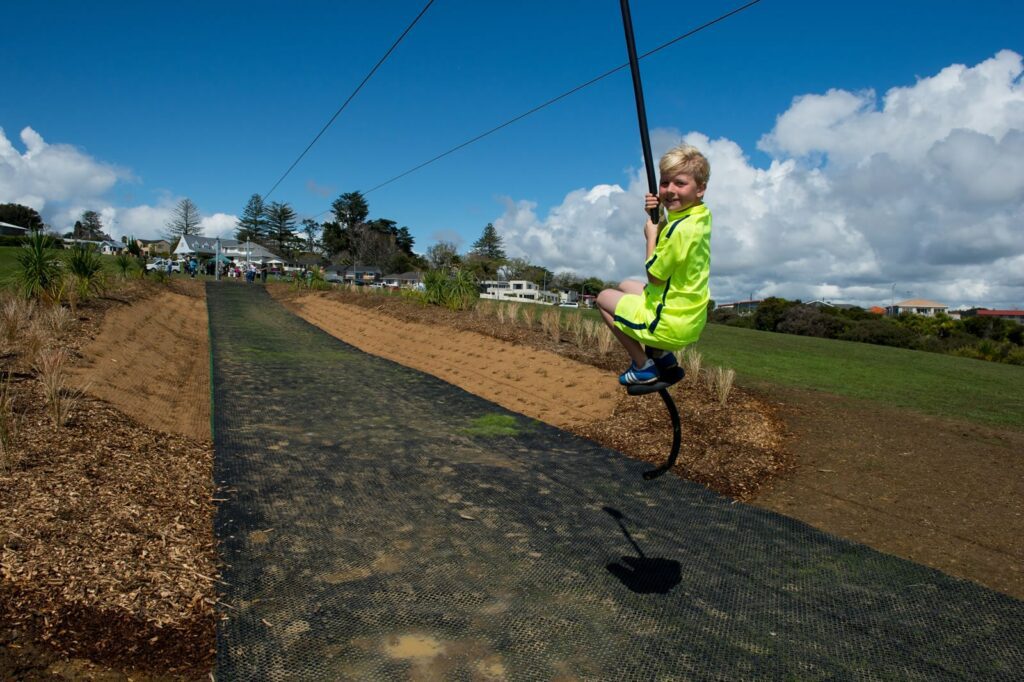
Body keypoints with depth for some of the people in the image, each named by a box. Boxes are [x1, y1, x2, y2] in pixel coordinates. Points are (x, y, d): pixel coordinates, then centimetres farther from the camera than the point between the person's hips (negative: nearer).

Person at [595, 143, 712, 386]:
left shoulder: (681, 229, -28)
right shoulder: (703, 214, 0)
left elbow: (654, 276, -17)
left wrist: (651, 234, -6)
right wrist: (660, 217, -2)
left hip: (670, 325, -9)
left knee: (605, 297, 10)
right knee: (626, 286, 30)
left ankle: (643, 366, 9)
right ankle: (661, 355, 22)